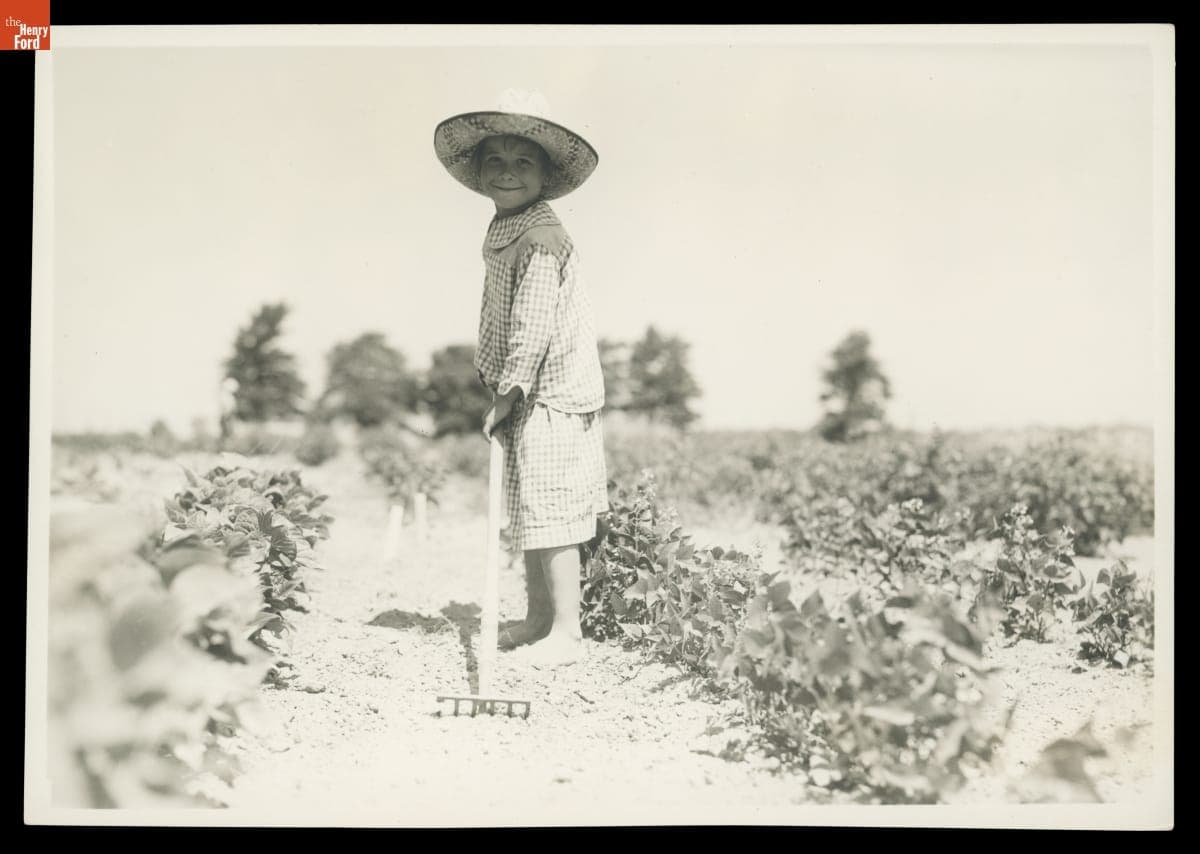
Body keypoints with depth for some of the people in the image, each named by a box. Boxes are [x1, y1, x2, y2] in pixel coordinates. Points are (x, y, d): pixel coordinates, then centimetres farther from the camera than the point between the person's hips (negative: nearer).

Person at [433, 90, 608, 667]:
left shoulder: (540, 238, -18)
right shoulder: (503, 233, 13)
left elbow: (532, 328, -22)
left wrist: (507, 394, -17)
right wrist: (502, 392, 13)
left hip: (549, 396, -10)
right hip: (528, 397, 10)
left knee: (548, 514, -7)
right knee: (530, 513, 16)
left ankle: (566, 631, 1)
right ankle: (538, 619, 26)